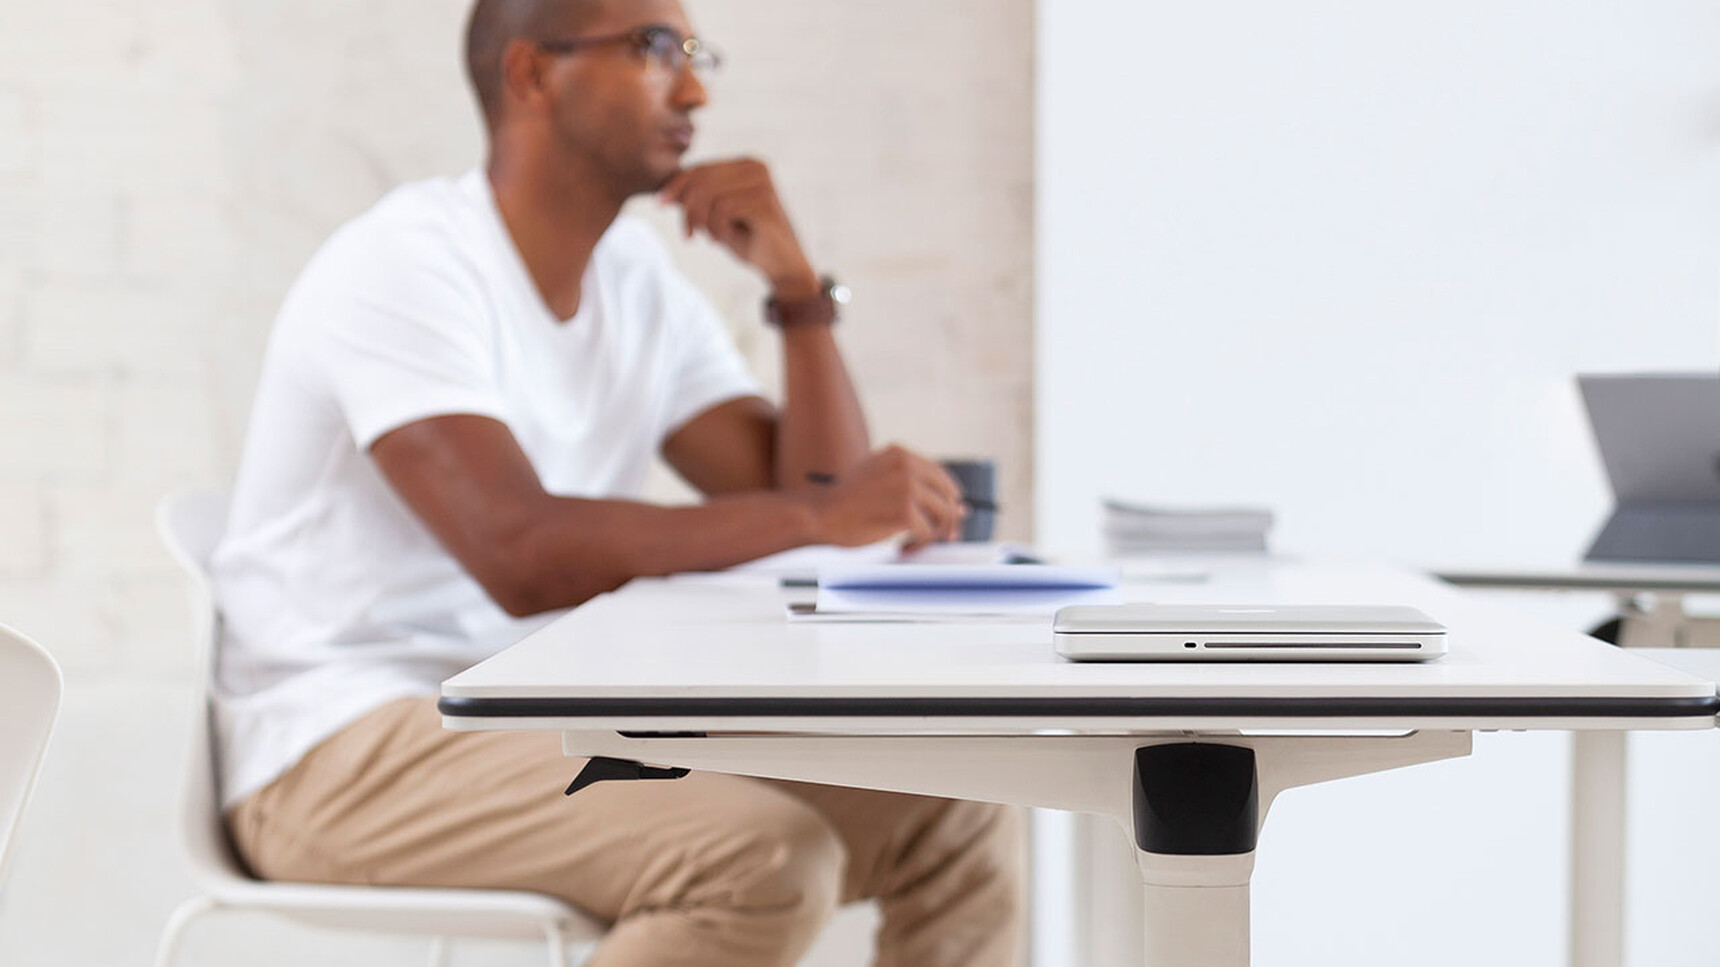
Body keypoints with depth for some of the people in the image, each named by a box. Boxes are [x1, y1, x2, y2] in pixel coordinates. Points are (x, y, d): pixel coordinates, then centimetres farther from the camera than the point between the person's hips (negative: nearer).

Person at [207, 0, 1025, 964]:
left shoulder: (644, 286, 10)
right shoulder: (406, 265, -14)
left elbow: (816, 501, 5)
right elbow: (521, 557, -27)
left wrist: (797, 284, -4)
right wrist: (819, 513, -26)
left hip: (557, 730, 8)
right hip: (344, 755, -8)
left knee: (961, 819, -2)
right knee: (766, 859, -29)